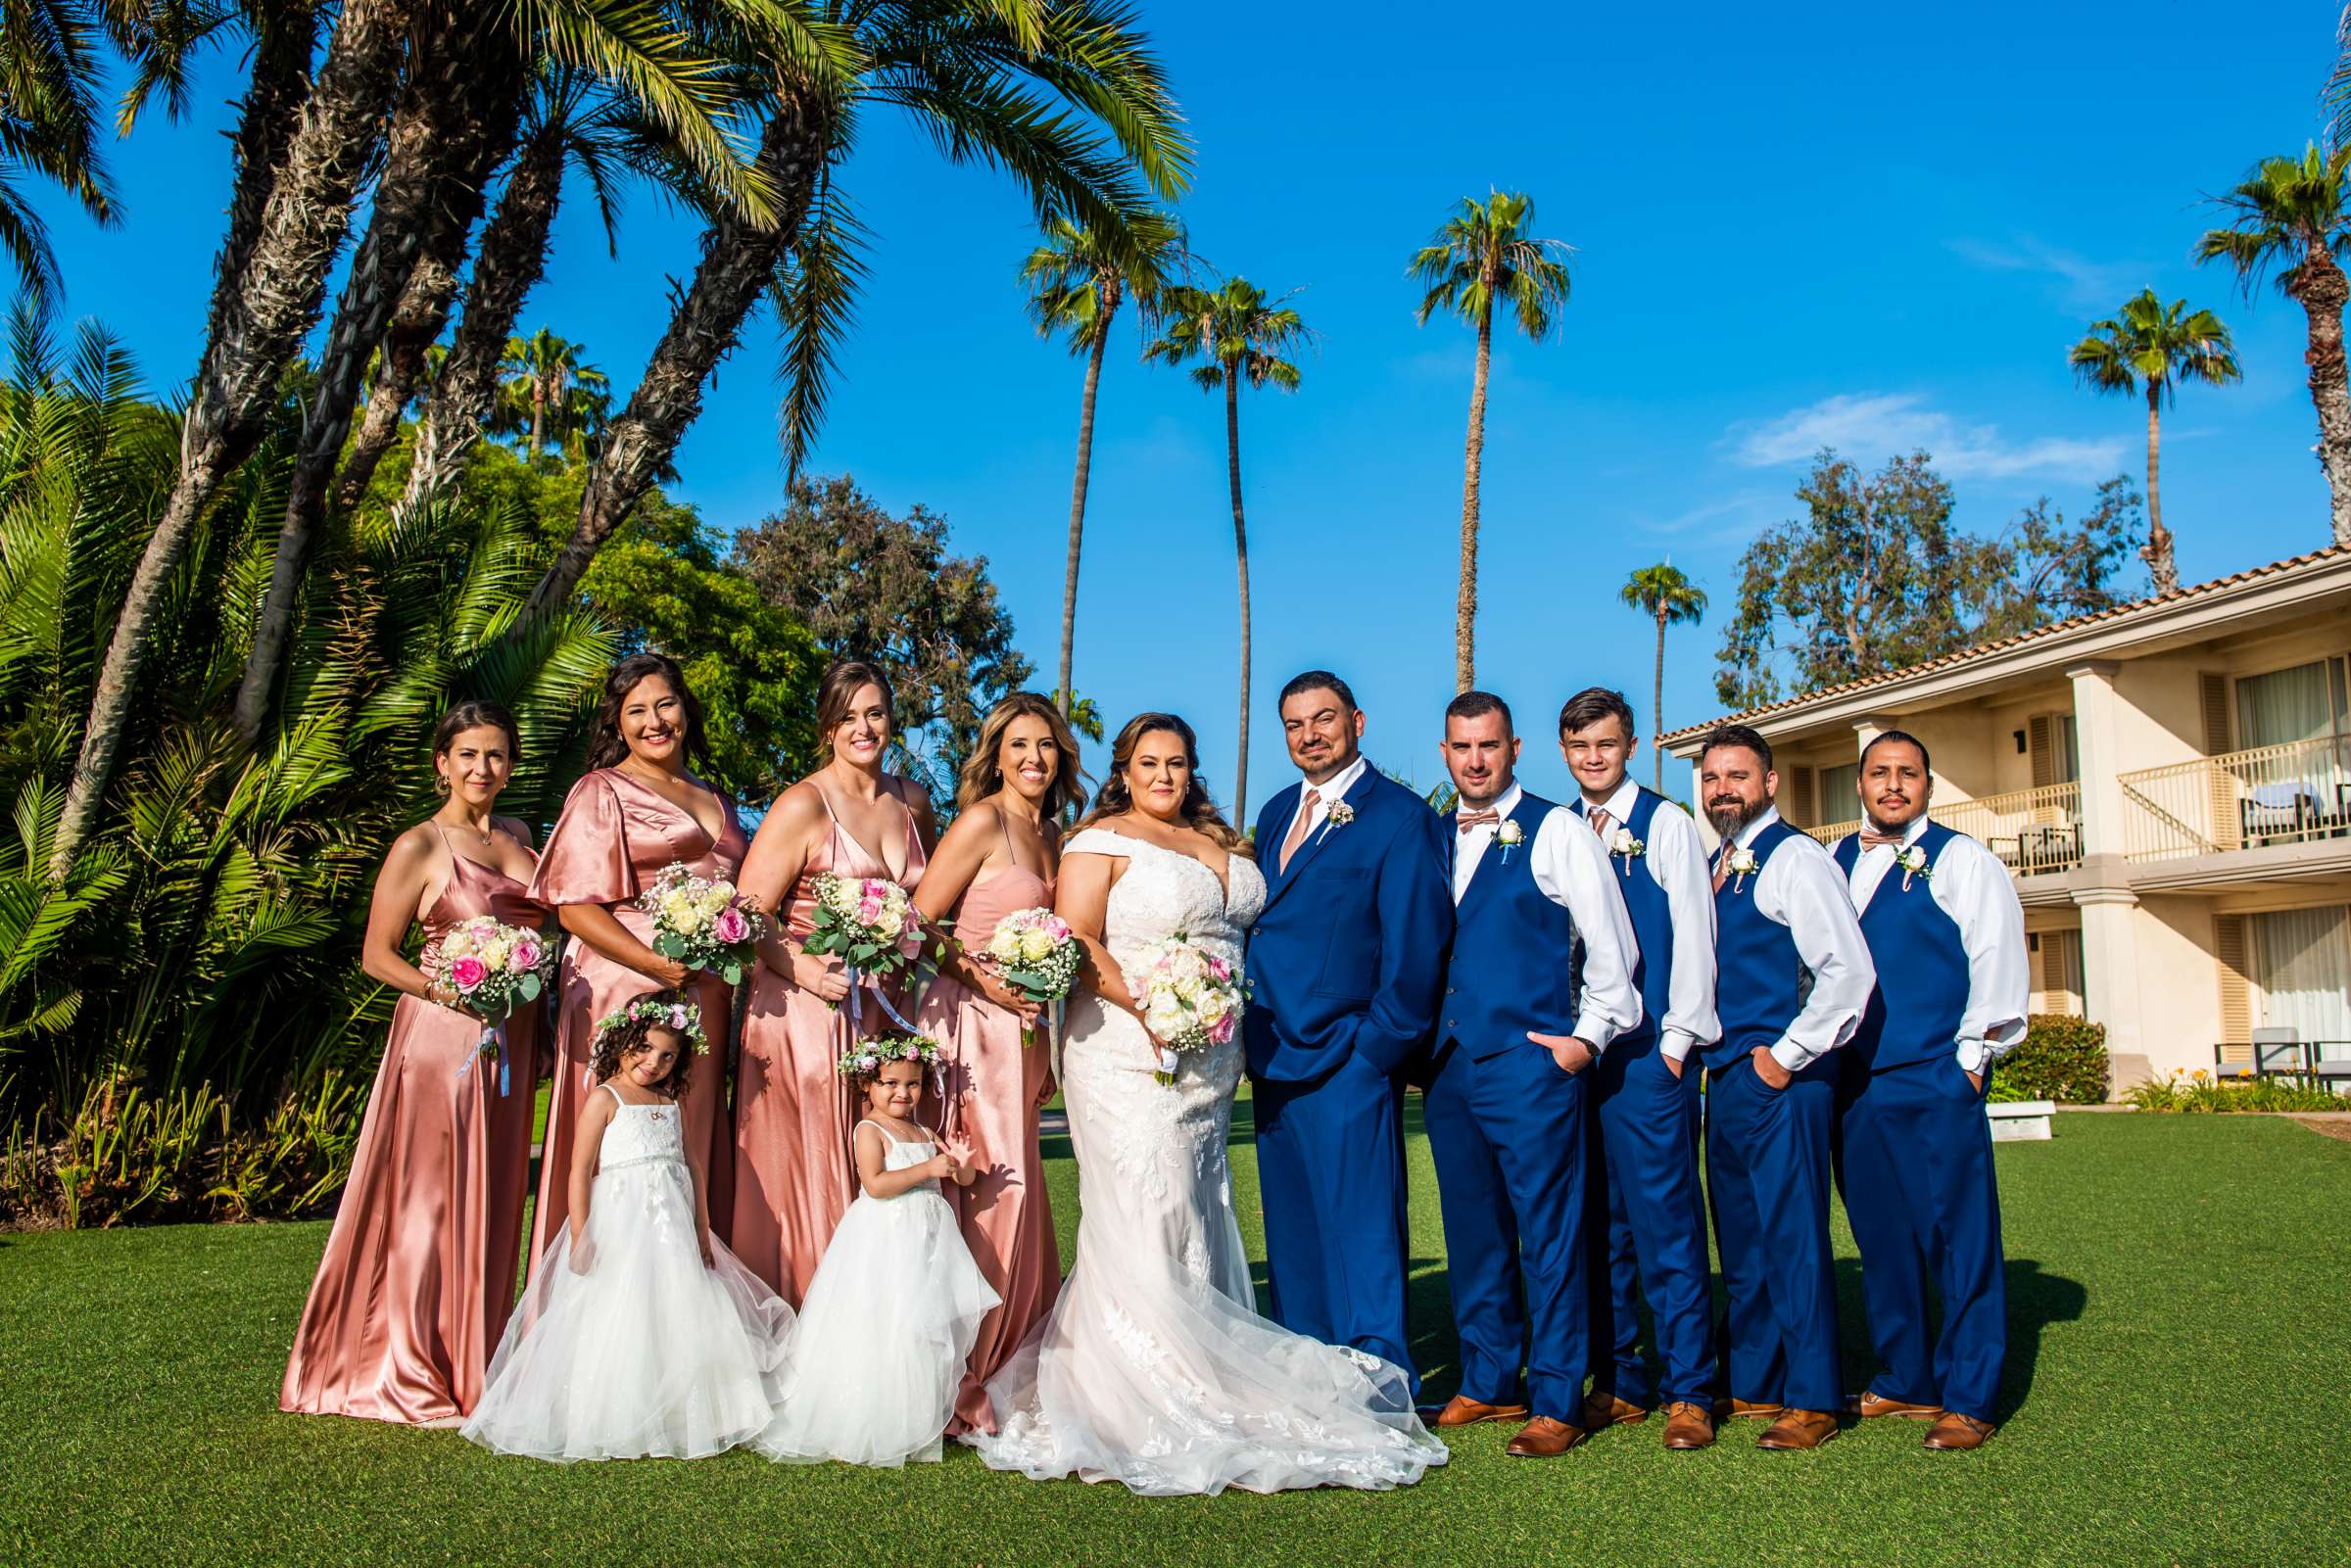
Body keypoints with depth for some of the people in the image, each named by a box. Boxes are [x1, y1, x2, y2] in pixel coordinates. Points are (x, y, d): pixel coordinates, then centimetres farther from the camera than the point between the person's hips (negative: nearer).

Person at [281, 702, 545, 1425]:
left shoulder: (518, 837, 13)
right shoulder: (419, 846, -5)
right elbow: (377, 955, -5)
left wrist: (540, 1027, 12)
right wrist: (444, 988, -20)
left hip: (510, 1040, 6)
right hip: (441, 1037, -6)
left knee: (492, 1197, 10)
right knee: (430, 1196, -2)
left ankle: (476, 1359, 22)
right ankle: (414, 1376, 8)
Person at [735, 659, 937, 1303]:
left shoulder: (913, 802, 10)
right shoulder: (804, 806, -7)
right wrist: (807, 971, -23)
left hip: (883, 1012, 5)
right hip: (806, 1009, -5)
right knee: (803, 1178, -1)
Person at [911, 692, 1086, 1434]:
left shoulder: (1049, 835, 14)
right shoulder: (982, 822, -9)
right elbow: (916, 923, -12)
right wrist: (983, 979, -17)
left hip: (1022, 1032, 8)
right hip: (971, 1028, -8)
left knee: (1014, 1197, 11)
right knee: (980, 1197, -6)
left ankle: (999, 1370, 23)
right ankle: (954, 1390, 5)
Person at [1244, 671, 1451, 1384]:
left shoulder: (1400, 816, -7)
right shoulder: (1277, 813, 15)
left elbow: (1416, 944, -11)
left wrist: (1376, 1048, -11)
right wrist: (1252, 1033, 9)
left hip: (1346, 1060, -7)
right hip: (1275, 1059, 8)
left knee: (1360, 1231, -3)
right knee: (1292, 1234, 15)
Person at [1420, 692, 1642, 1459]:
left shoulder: (1556, 832, -1)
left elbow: (1610, 943, -2)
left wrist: (1588, 1036, -7)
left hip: (1531, 1062, -5)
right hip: (1448, 1066, 6)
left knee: (1548, 1233, -2)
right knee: (1473, 1232, 12)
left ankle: (1556, 1403, 7)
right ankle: (1488, 1385, 24)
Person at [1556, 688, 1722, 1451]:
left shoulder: (1666, 824, 2)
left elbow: (1692, 934, -2)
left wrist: (1678, 1038, -7)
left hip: (1649, 1050, -4)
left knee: (1665, 1220, -4)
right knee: (1598, 1223, 8)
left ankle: (1689, 1391, 5)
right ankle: (1619, 1382, 17)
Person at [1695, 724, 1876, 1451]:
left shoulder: (1794, 858, -9)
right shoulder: (1714, 868, 16)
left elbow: (1850, 970, -18)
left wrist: (1787, 1056, -16)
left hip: (1780, 1081, -8)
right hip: (1724, 1079, 8)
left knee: (1792, 1235, -5)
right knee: (1740, 1242, 13)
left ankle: (1811, 1400, 3)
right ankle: (1751, 1383, 23)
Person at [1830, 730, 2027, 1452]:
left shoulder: (1961, 860, 1)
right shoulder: (1836, 864, 15)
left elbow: (1997, 958, -5)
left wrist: (1972, 1055, -9)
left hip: (1935, 1081, -5)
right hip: (1854, 1081, 5)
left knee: (1958, 1236, -2)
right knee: (1880, 1237, 11)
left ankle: (1967, 1399, 7)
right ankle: (1903, 1380, 22)